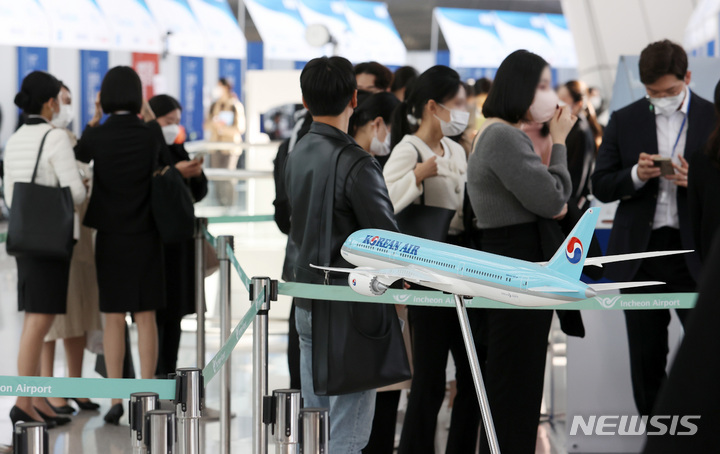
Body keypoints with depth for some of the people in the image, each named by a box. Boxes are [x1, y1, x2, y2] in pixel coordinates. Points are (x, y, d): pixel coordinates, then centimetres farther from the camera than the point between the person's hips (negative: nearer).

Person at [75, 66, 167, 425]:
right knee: (146, 318, 5)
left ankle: (116, 399, 2)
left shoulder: (95, 137, -10)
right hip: (146, 237, 1)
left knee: (113, 319, 5)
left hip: (110, 237, -1)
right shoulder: (152, 136, -6)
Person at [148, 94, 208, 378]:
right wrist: (175, 173, -19)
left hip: (179, 241, 8)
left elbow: (198, 194, 18)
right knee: (156, 311, -8)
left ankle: (169, 371, 15)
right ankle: (155, 374, -4)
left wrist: (196, 174, -2)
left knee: (175, 311, 9)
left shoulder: (177, 150, 16)